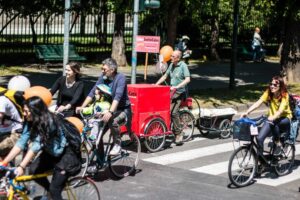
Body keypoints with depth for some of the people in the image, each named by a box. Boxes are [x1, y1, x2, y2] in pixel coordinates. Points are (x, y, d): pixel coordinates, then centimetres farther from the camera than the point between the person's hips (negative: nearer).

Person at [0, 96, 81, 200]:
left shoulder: (48, 121, -29)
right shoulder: (30, 122, -7)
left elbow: (36, 145, -36)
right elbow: (21, 142, -12)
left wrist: (22, 166, -43)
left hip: (66, 154, -8)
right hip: (51, 153, 8)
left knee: (54, 190, -11)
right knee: (33, 170, -7)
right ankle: (50, 192, 16)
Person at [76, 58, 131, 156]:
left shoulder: (120, 78, -20)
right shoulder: (103, 77, -3)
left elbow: (118, 97, -32)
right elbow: (93, 92, -5)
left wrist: (110, 112, -44)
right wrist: (82, 107, -15)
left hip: (123, 109, -6)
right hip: (108, 107, 6)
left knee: (113, 121, -35)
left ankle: (117, 144, -11)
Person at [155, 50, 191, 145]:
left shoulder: (183, 65, -9)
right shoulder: (171, 65, 12)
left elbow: (187, 79, -17)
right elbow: (165, 76, 21)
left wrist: (177, 87, -26)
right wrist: (156, 84, 11)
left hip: (180, 92, -7)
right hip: (172, 92, 7)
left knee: (174, 112, -18)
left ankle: (178, 134, -10)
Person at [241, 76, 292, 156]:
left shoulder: (284, 95, -17)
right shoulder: (268, 93, -8)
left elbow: (281, 110, -32)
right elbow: (258, 103, -21)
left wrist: (273, 117, -53)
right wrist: (247, 112, -36)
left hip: (285, 119, -3)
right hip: (271, 118, 3)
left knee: (274, 122, -38)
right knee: (259, 138, -20)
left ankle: (278, 145, -18)